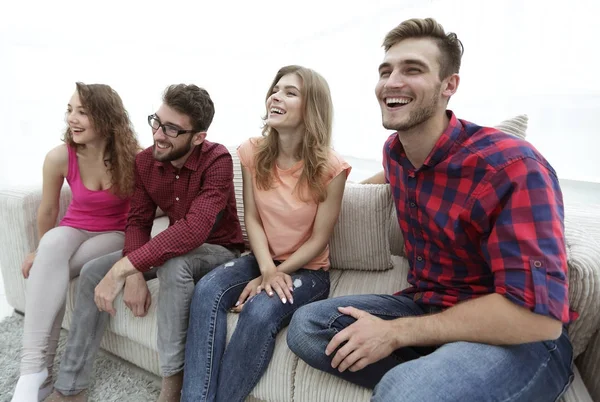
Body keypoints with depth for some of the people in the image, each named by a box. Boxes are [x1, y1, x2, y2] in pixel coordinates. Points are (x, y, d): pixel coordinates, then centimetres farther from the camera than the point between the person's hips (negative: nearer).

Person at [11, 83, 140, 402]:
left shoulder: (131, 157, -18)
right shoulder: (59, 157, -14)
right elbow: (47, 211, 2)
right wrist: (45, 249, 15)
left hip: (115, 235, -1)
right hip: (74, 229, 2)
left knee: (51, 270, -28)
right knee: (53, 245, -34)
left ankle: (41, 367, -9)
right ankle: (34, 371, -33)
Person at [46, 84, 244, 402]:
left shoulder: (217, 161, -27)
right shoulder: (145, 161, -7)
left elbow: (194, 229, -39)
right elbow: (137, 221, -3)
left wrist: (123, 268, -39)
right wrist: (134, 274, -21)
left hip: (218, 249, -6)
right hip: (175, 246, 6)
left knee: (173, 265, -38)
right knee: (93, 273, -7)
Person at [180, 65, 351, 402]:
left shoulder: (330, 167, -17)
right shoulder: (253, 152, -4)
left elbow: (319, 239, -12)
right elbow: (252, 218, -3)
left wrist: (274, 275, -17)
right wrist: (267, 270, -18)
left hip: (308, 270, -3)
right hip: (262, 260, 4)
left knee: (260, 312, -31)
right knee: (207, 291, -24)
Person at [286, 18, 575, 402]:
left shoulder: (513, 166, -22)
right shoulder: (394, 149, 2)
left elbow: (537, 315, -27)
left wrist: (395, 333, -24)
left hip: (520, 339, -7)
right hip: (425, 307, 8)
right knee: (306, 326, -6)